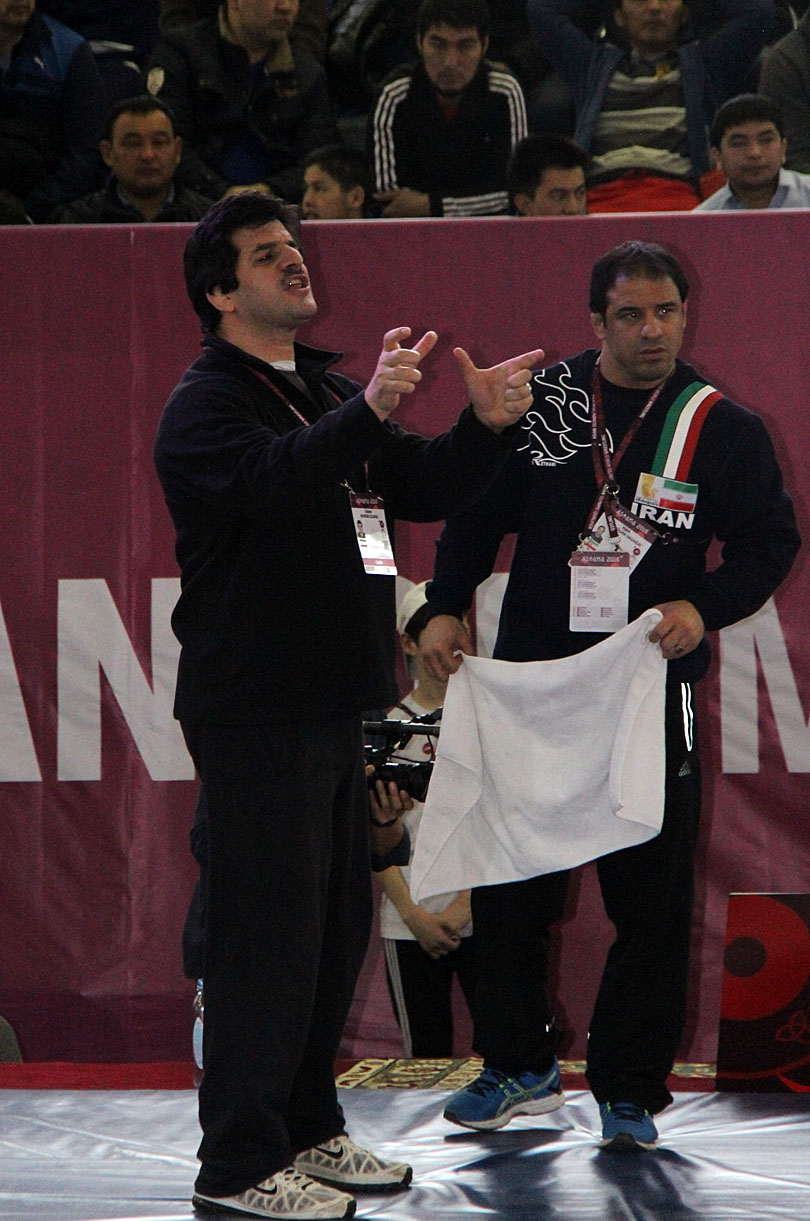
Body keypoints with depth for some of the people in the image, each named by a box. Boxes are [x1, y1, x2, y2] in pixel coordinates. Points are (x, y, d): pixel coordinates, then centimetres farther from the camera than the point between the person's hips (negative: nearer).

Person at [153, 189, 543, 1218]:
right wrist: (369, 410, -43)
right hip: (255, 707, -9)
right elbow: (273, 480, -29)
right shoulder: (206, 403, -9)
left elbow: (424, 490, 20)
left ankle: (306, 1128, 25)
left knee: (337, 923, 14)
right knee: (271, 930, -10)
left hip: (331, 702, 9)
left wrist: (486, 427, 1)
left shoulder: (326, 392, 20)